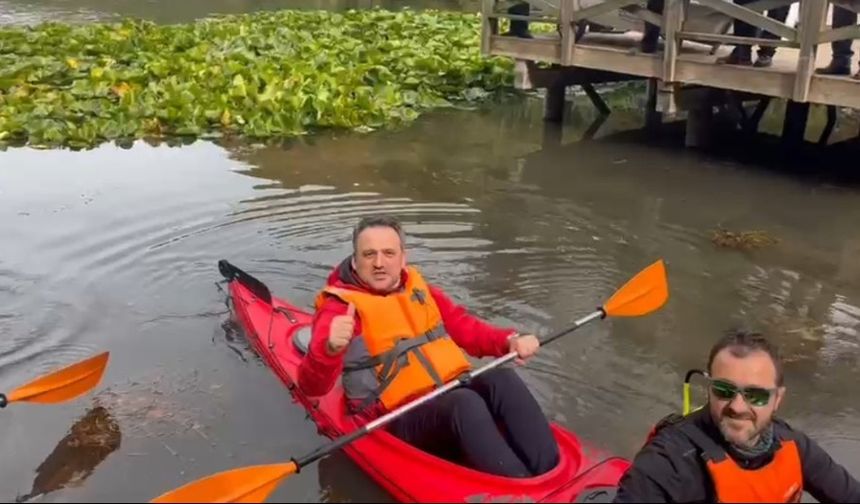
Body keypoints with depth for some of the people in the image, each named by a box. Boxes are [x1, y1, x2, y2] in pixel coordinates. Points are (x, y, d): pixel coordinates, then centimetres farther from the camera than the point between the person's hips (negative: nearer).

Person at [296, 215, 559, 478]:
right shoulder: (339, 308, -7)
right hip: (400, 421, -6)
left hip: (453, 396, 6)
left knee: (501, 378, -23)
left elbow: (465, 328, 17)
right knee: (465, 402, -34)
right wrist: (330, 349, -39)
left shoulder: (419, 288, 12)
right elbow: (312, 386, -17)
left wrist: (510, 340, -2)